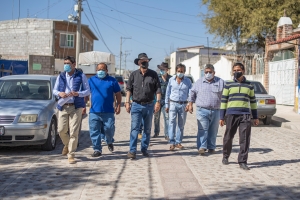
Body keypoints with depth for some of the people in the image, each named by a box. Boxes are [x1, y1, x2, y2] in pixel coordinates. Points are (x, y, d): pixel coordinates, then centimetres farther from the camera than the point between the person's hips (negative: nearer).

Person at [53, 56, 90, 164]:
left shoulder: (81, 76, 2)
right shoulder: (61, 76, 11)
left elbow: (87, 91, 2)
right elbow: (54, 90, 14)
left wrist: (77, 94, -17)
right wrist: (59, 93, -10)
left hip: (76, 107, -3)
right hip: (63, 106, 3)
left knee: (74, 132, -6)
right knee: (61, 130, 3)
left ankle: (71, 155, 3)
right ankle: (67, 145, 35)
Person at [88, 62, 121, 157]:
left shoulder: (112, 81, 5)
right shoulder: (91, 80, 10)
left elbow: (118, 94, 8)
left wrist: (118, 105, 1)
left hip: (108, 111, -1)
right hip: (94, 111, 2)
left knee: (109, 129, 0)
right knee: (94, 132, 0)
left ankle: (109, 142, 32)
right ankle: (97, 150, 10)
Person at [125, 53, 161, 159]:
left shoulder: (153, 74, 4)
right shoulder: (134, 74, 3)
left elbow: (158, 89, 2)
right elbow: (129, 89, 5)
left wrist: (158, 101, -8)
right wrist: (127, 102, -3)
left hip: (149, 105, 2)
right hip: (136, 105, -1)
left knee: (147, 129, 10)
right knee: (135, 128, -8)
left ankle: (144, 149, 21)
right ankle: (132, 150, -7)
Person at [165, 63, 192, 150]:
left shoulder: (188, 81, 3)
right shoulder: (171, 80, 3)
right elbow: (167, 93, 8)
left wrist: (189, 104, -8)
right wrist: (167, 105, 5)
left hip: (183, 104, 1)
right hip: (173, 103, -1)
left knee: (181, 124, 7)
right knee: (172, 123, -11)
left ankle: (178, 142, 17)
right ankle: (172, 143, -12)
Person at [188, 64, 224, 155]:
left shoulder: (220, 82, 7)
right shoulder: (199, 82, 9)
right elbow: (192, 93, 15)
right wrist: (190, 104, 8)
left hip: (215, 111, 1)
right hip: (202, 110, -1)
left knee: (213, 130, 8)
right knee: (203, 129, -10)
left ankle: (211, 147, 18)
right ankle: (201, 147, -12)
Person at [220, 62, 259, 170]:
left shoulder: (249, 85, 12)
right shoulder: (228, 85, 7)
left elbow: (253, 101, 17)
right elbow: (223, 101, 7)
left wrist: (255, 117, 15)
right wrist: (221, 117, 3)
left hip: (246, 115, 1)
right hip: (231, 114, -1)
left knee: (245, 139, -4)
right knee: (228, 137, 7)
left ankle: (242, 162, 2)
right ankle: (225, 156, 28)